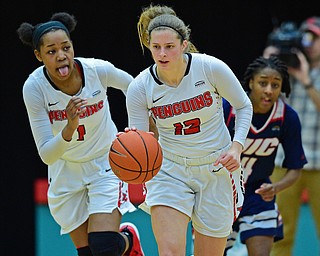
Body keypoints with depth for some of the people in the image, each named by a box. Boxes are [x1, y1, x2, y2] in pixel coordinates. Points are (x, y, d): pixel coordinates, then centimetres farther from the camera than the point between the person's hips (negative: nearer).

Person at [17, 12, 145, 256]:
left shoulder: (98, 70, -22)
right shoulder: (34, 87, -22)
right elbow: (46, 155, -24)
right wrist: (69, 128, -42)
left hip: (107, 163, -1)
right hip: (66, 171, 1)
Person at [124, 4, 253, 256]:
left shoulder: (211, 68, -15)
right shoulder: (140, 87, -12)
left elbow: (244, 106, 2)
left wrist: (236, 147, -12)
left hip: (216, 169, 0)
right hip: (170, 171, 0)